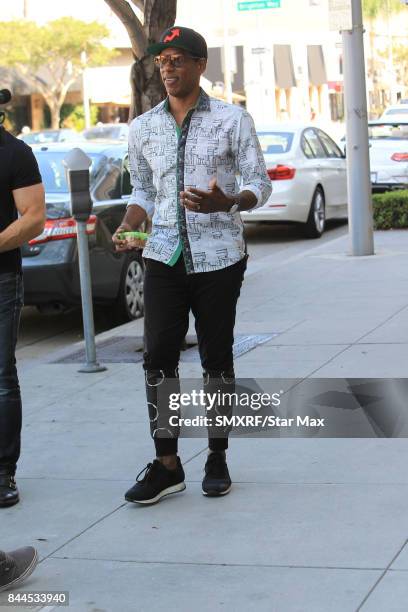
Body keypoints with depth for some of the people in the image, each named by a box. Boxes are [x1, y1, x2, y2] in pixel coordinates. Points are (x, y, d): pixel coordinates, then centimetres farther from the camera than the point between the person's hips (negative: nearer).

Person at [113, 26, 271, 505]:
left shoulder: (232, 120, 0)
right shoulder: (142, 128, 10)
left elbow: (259, 184, 0)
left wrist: (225, 204, -21)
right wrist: (127, 227, -2)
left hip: (218, 258, -2)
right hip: (164, 256, 3)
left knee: (216, 358, 4)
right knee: (157, 356, -5)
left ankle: (217, 459, 17)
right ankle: (166, 465, 2)